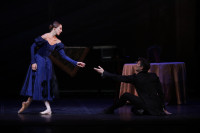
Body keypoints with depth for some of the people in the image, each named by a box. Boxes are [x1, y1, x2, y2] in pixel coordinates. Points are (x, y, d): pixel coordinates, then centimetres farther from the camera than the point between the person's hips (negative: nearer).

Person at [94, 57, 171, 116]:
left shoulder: (136, 77, -7)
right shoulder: (153, 76, 9)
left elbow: (119, 78, -2)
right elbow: (160, 92, 11)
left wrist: (103, 73, 6)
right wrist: (163, 108, 18)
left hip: (148, 105, -7)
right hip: (157, 106, 7)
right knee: (134, 109, 33)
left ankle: (110, 110, 13)